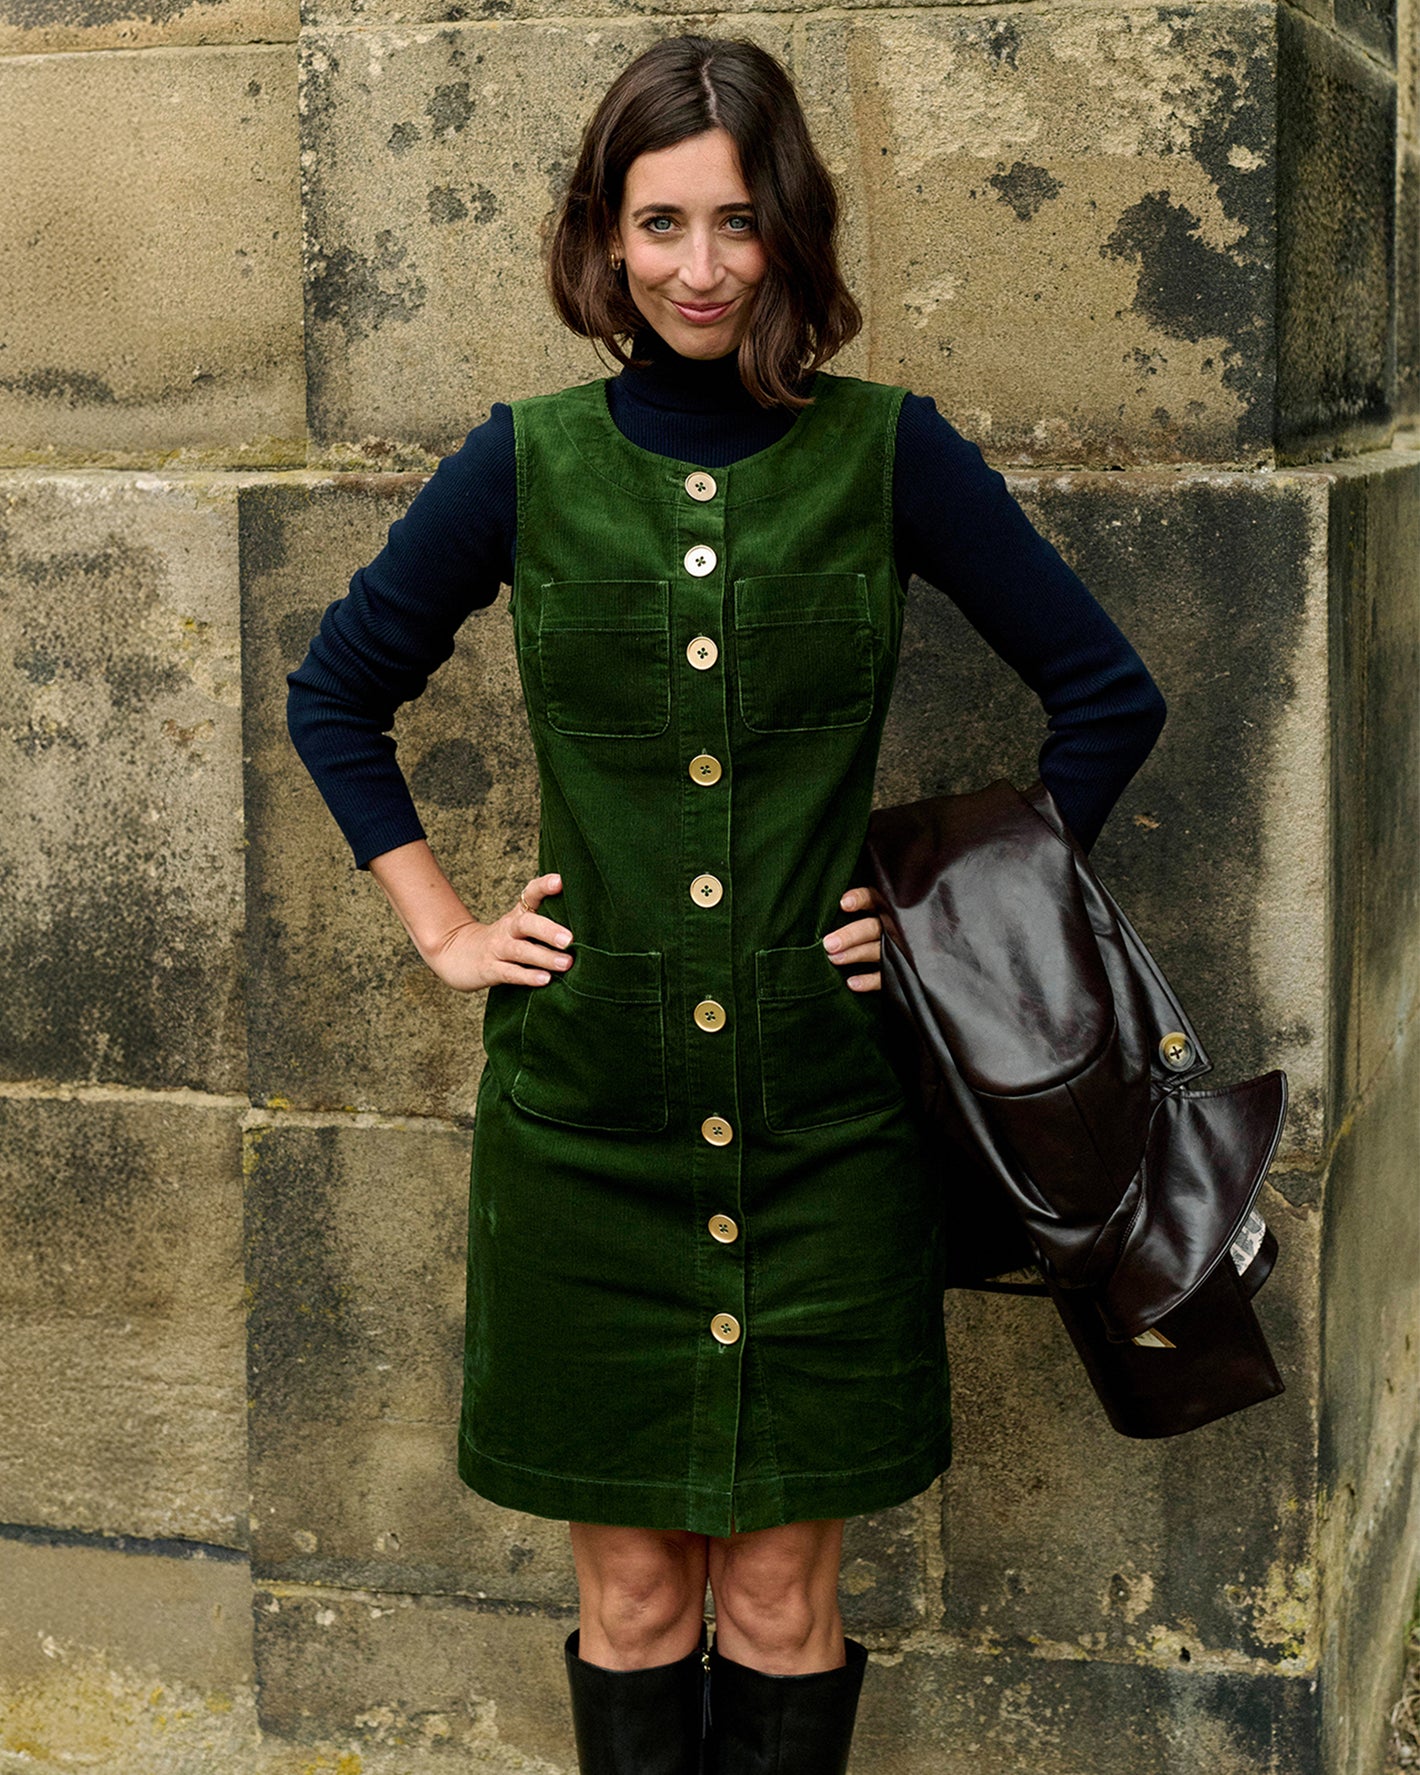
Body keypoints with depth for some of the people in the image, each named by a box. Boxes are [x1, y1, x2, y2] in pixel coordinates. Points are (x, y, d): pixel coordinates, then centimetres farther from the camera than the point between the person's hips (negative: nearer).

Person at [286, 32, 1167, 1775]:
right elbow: (336, 697, 14)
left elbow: (1109, 698, 6)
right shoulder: (525, 464, 1)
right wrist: (445, 930, 8)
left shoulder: (890, 453, -2)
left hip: (822, 1107, 0)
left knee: (782, 1598, 8)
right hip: (586, 1106, 1)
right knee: (629, 1598, 10)